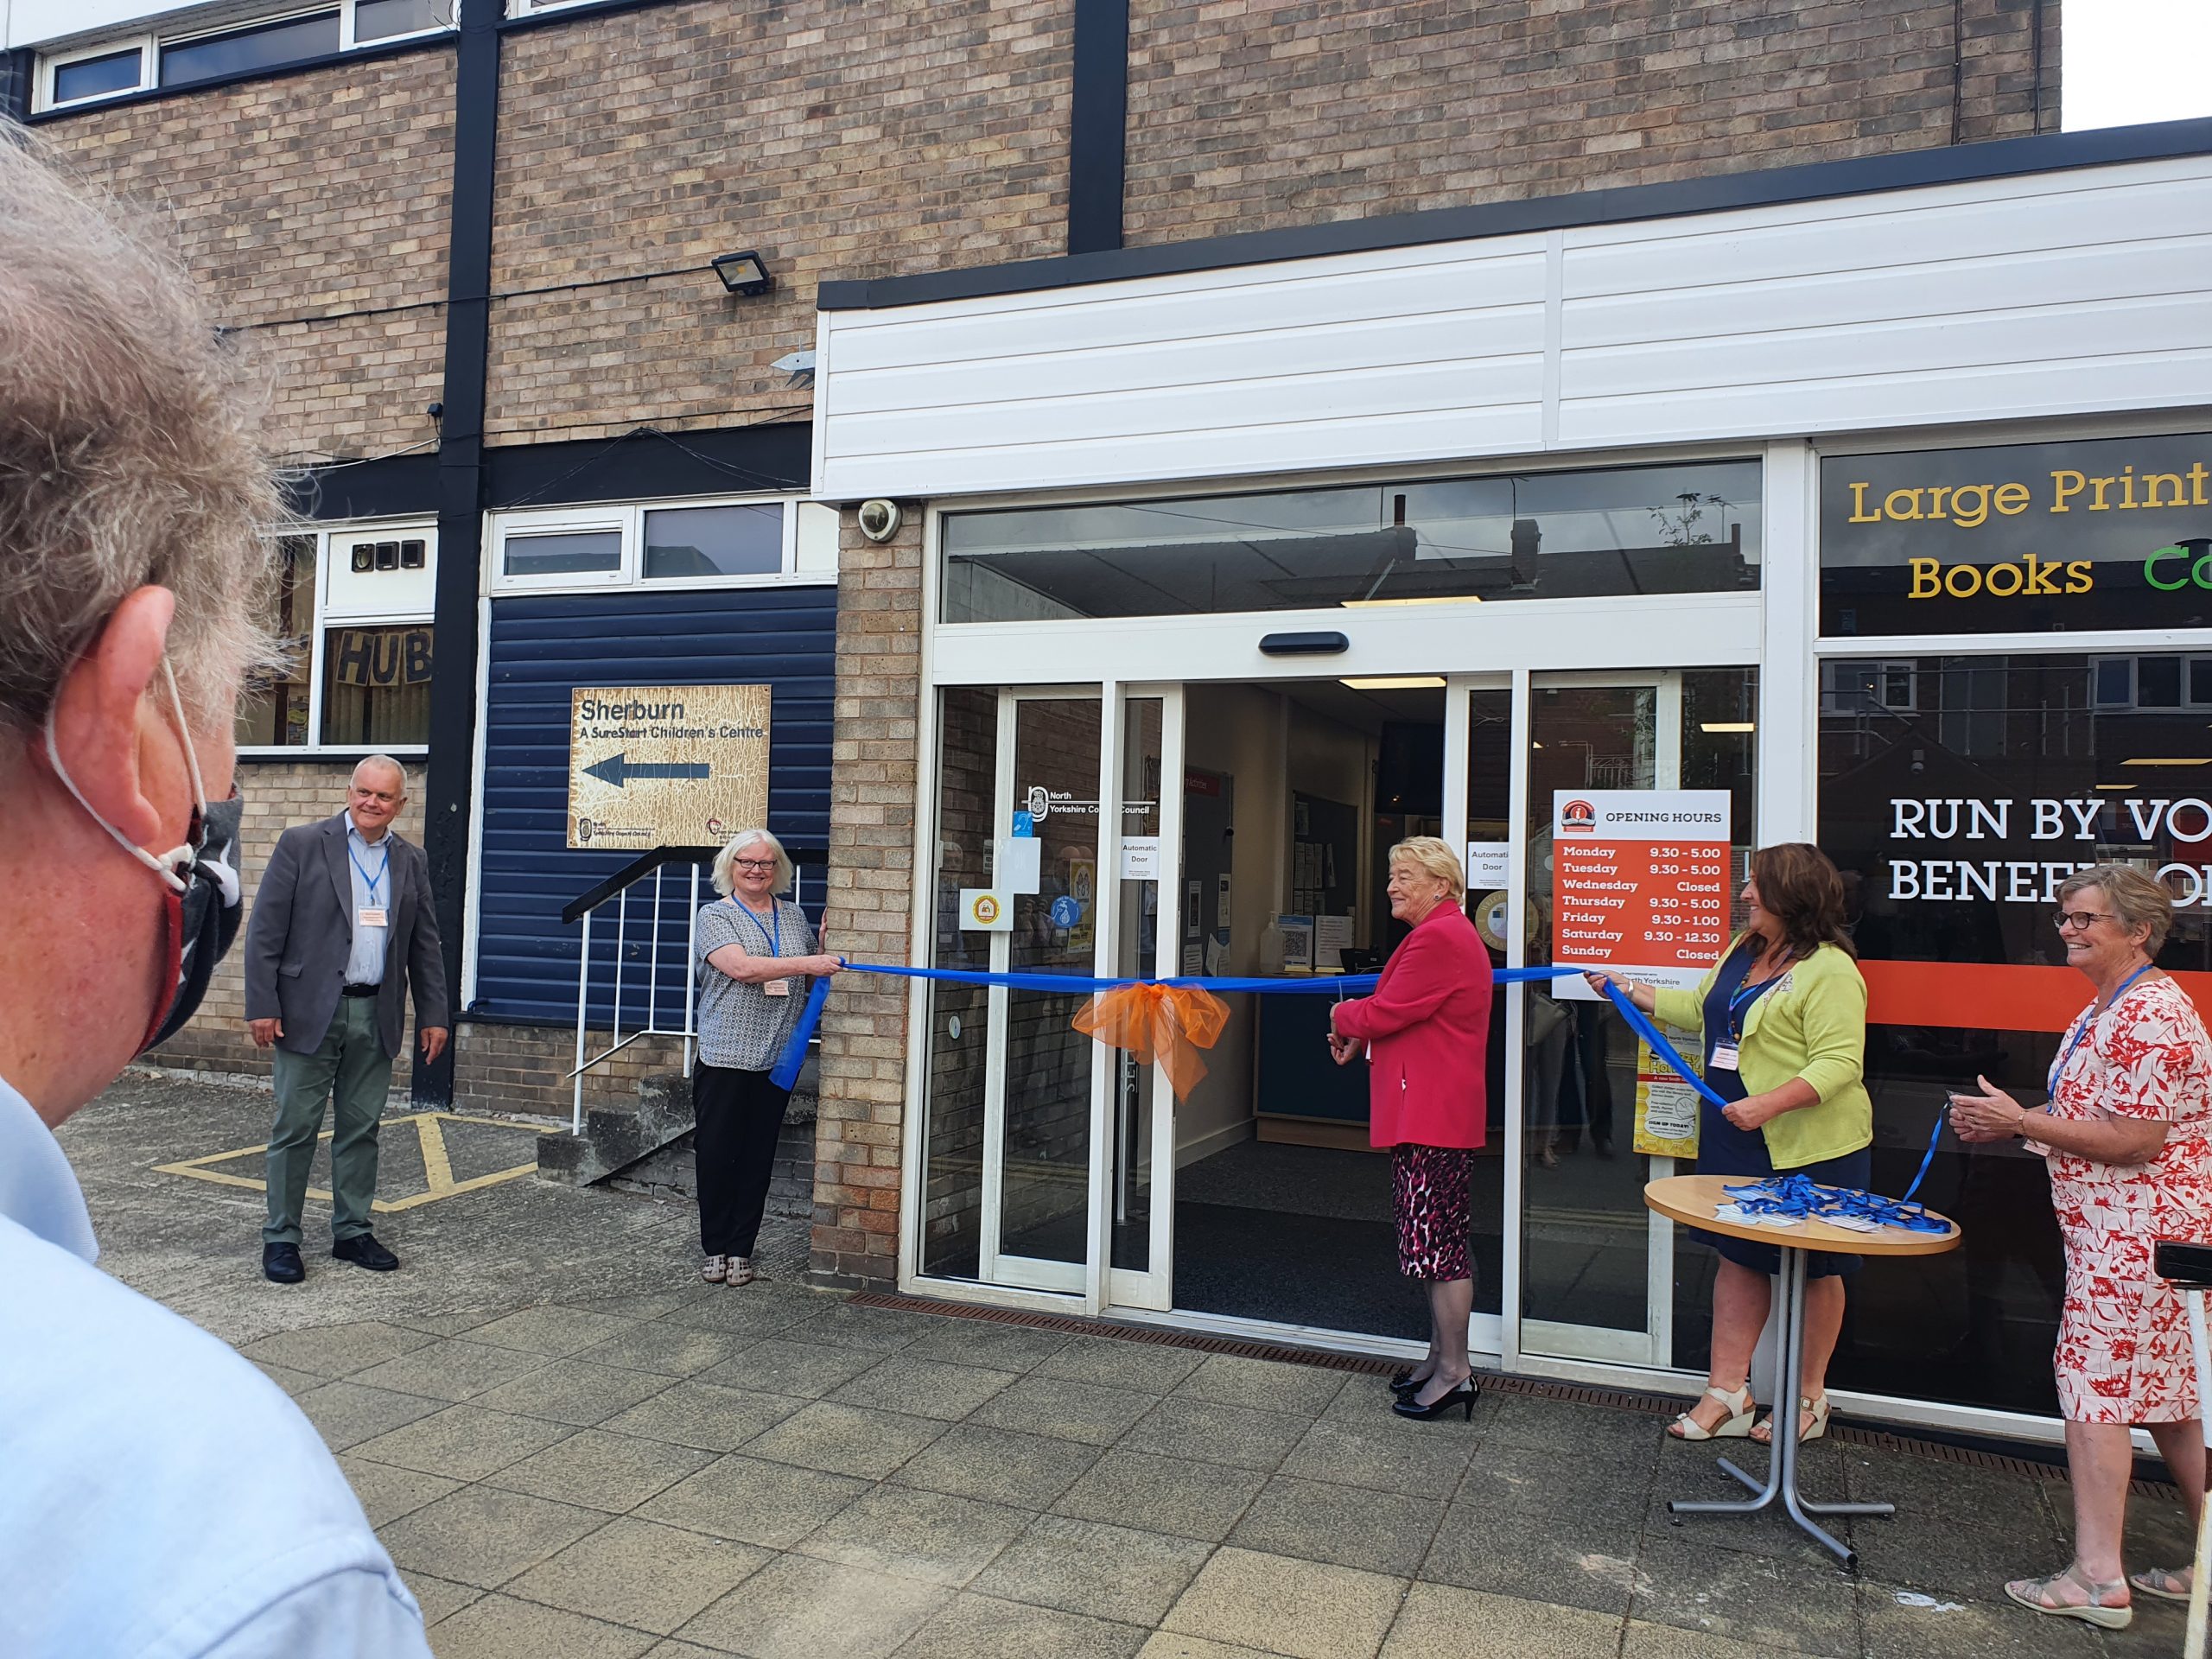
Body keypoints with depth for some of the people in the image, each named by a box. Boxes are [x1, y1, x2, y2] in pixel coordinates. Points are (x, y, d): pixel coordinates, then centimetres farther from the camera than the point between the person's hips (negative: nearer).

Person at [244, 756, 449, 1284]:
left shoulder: (411, 860, 11)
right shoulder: (301, 844, -2)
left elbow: (425, 944, 14)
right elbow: (264, 931, -4)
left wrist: (433, 1014, 9)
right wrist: (262, 1006, -10)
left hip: (376, 1017, 4)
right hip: (310, 1011, -4)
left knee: (361, 1130, 10)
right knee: (296, 1128, 2)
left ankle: (352, 1232, 21)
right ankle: (280, 1237, 13)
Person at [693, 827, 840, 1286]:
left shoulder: (794, 916, 14)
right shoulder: (715, 915, 0)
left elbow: (811, 979, 21)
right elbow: (741, 968, -18)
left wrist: (824, 946, 3)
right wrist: (805, 962, -24)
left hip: (777, 1058, 4)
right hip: (724, 1056, -3)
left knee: (758, 1157, 7)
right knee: (717, 1154, 1)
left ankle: (740, 1250, 16)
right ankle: (716, 1249, 16)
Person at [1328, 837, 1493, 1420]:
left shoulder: (1439, 937, -17)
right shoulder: (1447, 934, 20)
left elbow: (1386, 1013, -18)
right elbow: (1409, 1014, 23)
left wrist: (1343, 1017, 2)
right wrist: (1359, 1038, 7)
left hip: (1433, 1114, -11)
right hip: (1428, 1111, 11)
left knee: (1436, 1239, -5)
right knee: (1437, 1238, 16)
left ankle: (1454, 1371, 2)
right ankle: (1441, 1357, 25)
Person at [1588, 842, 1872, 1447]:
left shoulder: (1830, 971, -18)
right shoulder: (1742, 950, 10)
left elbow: (1839, 1064, -24)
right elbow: (1700, 1011, 22)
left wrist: (1769, 1103, -33)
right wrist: (1632, 991, 19)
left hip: (1811, 1147, -8)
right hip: (1738, 1142, 8)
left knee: (1814, 1270, 9)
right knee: (1739, 1259, 11)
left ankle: (1809, 1399, 24)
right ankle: (1727, 1393, 19)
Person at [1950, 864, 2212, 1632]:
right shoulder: (2101, 1012, 14)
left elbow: (2137, 1140, -23)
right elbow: (2092, 1116, 20)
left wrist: (2021, 1122, -21)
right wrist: (2005, 1123, 5)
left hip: (2134, 1233, -11)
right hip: (2120, 1230, 11)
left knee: (2094, 1388, -5)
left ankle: (2098, 1579, 2)